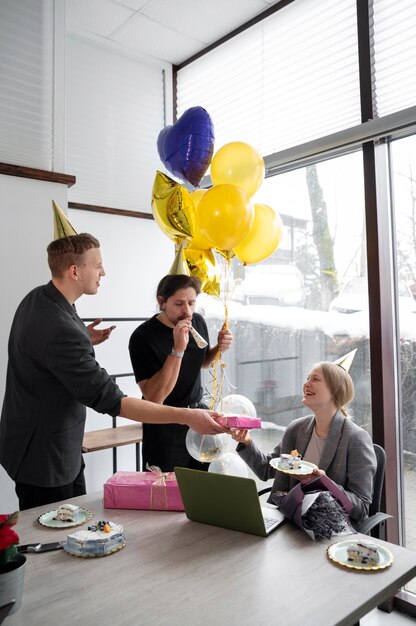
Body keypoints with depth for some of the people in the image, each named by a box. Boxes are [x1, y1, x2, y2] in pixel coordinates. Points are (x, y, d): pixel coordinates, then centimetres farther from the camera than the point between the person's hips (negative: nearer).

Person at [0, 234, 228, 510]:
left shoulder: (36, 298, 0)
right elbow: (110, 400, -31)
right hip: (43, 458, -9)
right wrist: (187, 417, -30)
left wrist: (83, 340, 3)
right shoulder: (61, 330, -32)